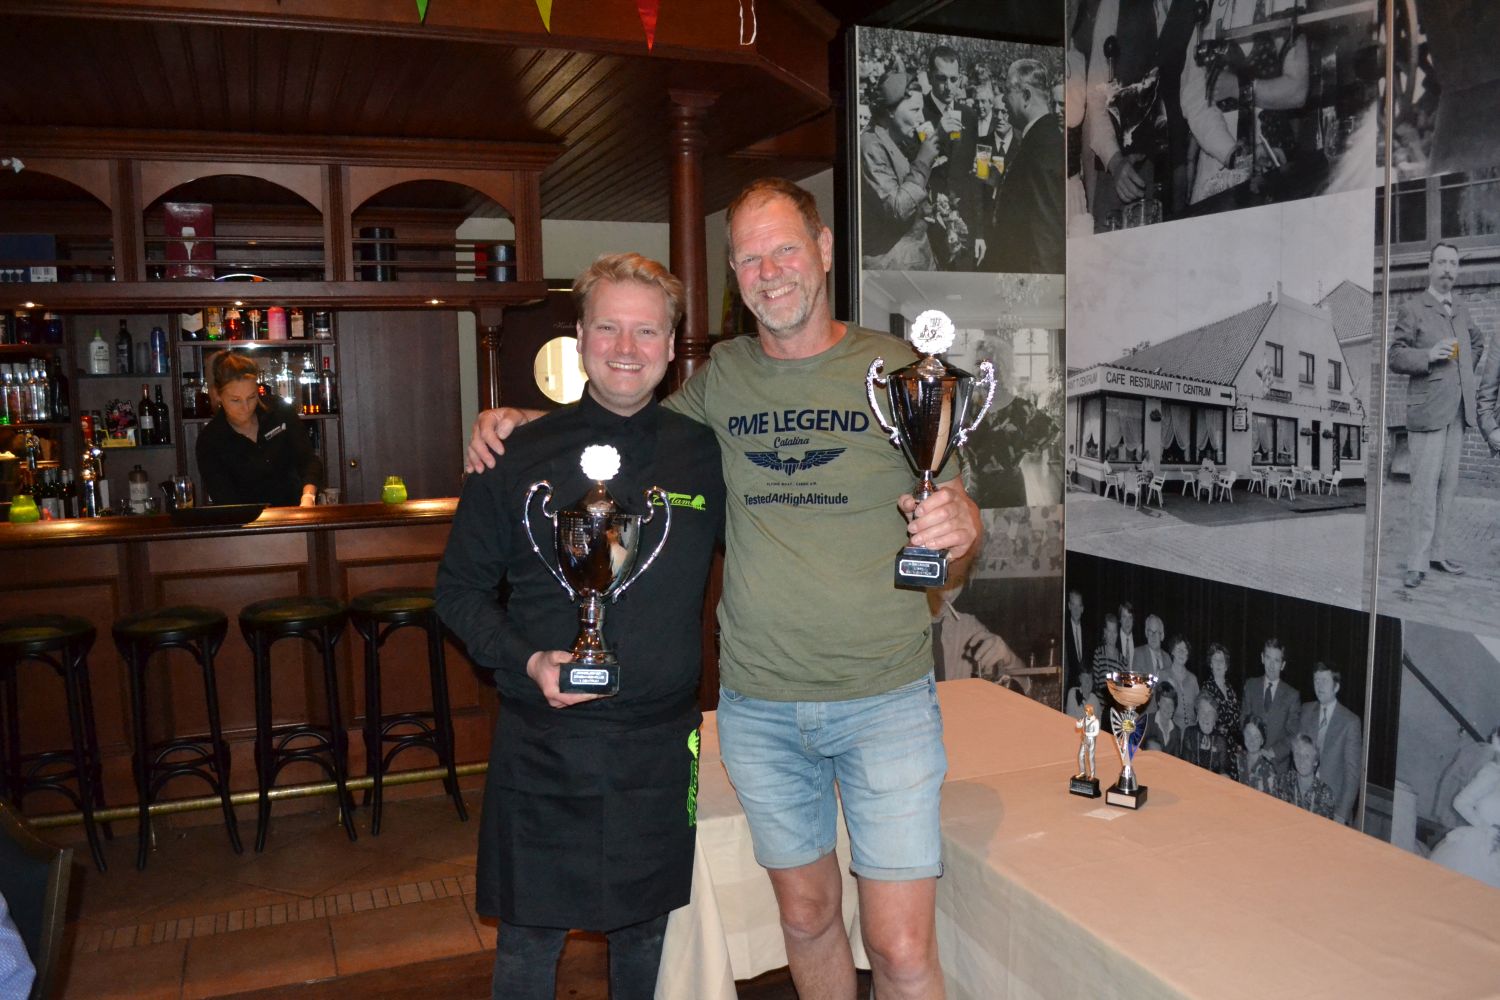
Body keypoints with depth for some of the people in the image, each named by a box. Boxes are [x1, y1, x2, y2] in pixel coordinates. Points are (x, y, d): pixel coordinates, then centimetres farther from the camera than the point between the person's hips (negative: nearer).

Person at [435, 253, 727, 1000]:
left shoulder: (704, 455, -1)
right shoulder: (520, 456, -5)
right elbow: (459, 589, 1)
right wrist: (525, 661, -15)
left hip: (661, 749, 2)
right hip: (543, 749, -1)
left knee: (644, 936, 19)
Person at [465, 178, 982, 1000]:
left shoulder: (897, 370, -3)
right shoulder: (721, 378, 4)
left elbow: (960, 519, 3)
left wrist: (958, 525, -22)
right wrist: (519, 417, 5)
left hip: (885, 699, -2)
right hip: (758, 706, 3)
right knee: (805, 917, 16)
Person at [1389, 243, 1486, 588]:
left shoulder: (1462, 311, 17)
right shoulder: (1412, 310, -2)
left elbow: (1478, 341, 36)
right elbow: (1394, 357, -6)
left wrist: (1467, 365, 20)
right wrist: (1429, 355, -21)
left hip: (1459, 410, 6)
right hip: (1428, 410, -6)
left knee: (1447, 484, 9)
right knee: (1425, 487, -9)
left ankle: (1437, 553, 16)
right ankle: (1417, 563, -6)